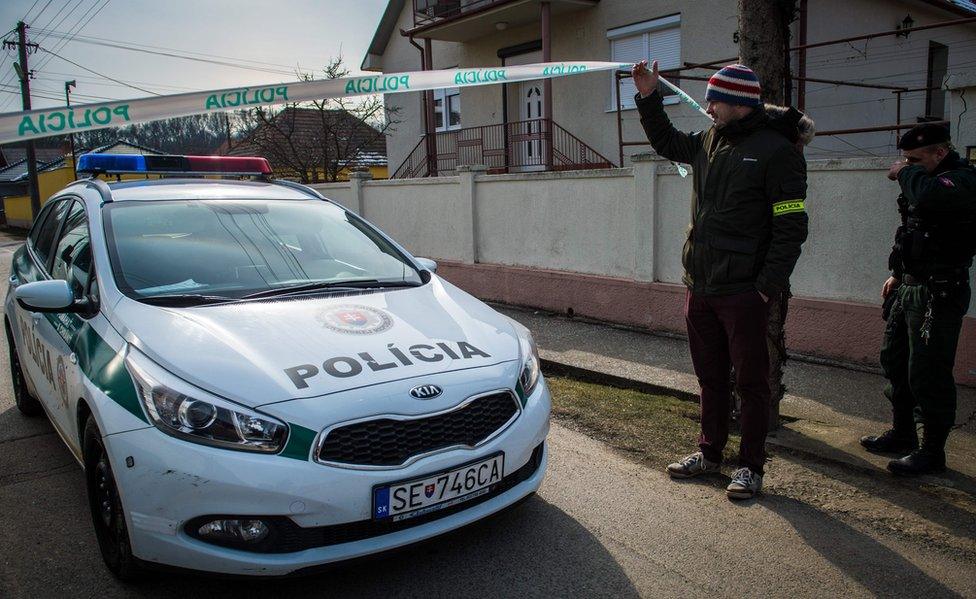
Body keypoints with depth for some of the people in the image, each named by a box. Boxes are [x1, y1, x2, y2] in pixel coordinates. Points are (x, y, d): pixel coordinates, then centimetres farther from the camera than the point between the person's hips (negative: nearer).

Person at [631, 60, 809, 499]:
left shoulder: (776, 151, -8)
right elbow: (666, 142, 33)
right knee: (710, 377, 17)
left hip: (744, 293, -7)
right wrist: (649, 98, 21)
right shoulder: (709, 142, 13)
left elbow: (791, 229, -12)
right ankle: (710, 452, 31)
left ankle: (750, 466, 17)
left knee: (751, 381, 4)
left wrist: (768, 286, -18)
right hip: (700, 287, 7)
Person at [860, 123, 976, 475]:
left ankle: (932, 452, 8)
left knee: (927, 374, -5)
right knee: (894, 360, 18)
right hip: (911, 289, 10)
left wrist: (906, 174, -19)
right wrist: (898, 275, 21)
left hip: (939, 294, -10)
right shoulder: (930, 180, 16)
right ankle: (902, 433, 32)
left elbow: (930, 197, -39)